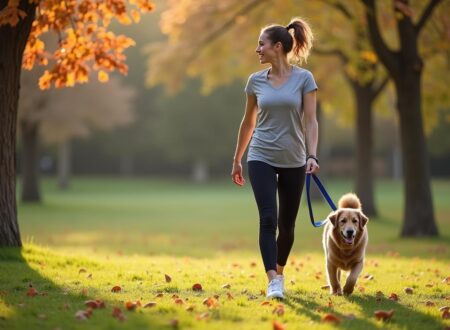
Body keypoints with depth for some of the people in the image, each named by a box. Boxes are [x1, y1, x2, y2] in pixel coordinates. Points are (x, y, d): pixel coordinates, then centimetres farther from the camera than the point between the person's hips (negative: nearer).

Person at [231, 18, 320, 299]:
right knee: (268, 219, -16)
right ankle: (273, 282, -21)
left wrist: (312, 155, -23)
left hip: (293, 161, -1)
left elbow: (311, 120, -9)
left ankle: (279, 273, 31)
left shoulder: (304, 78, -5)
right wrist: (237, 160, 16)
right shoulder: (256, 81, 3)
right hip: (261, 159, 1)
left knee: (287, 225, 9)